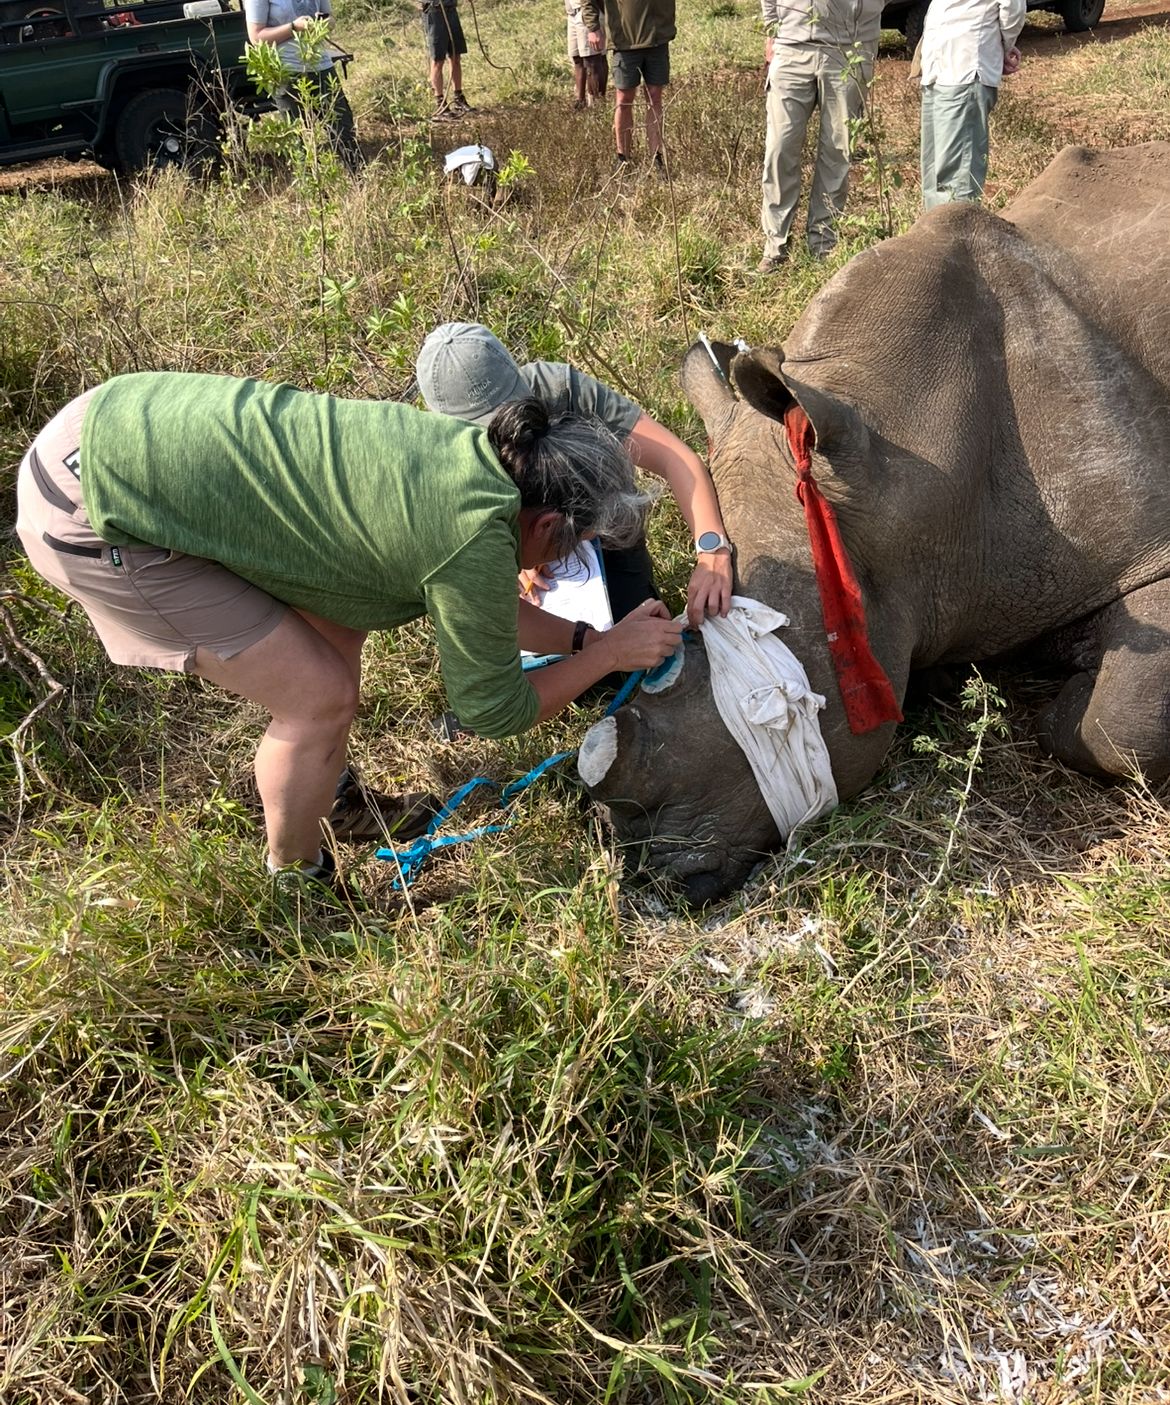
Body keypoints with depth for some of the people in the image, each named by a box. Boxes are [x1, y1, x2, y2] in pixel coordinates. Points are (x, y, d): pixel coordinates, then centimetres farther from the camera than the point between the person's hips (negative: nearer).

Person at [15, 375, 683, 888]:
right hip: (94, 512, -9)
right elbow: (495, 710, -6)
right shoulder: (477, 538, -21)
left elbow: (467, 600, 20)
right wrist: (612, 653, 4)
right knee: (319, 698, -2)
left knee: (336, 625, 17)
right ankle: (296, 882, 23)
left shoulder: (472, 451, 3)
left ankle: (327, 796, 41)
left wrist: (583, 636, 19)